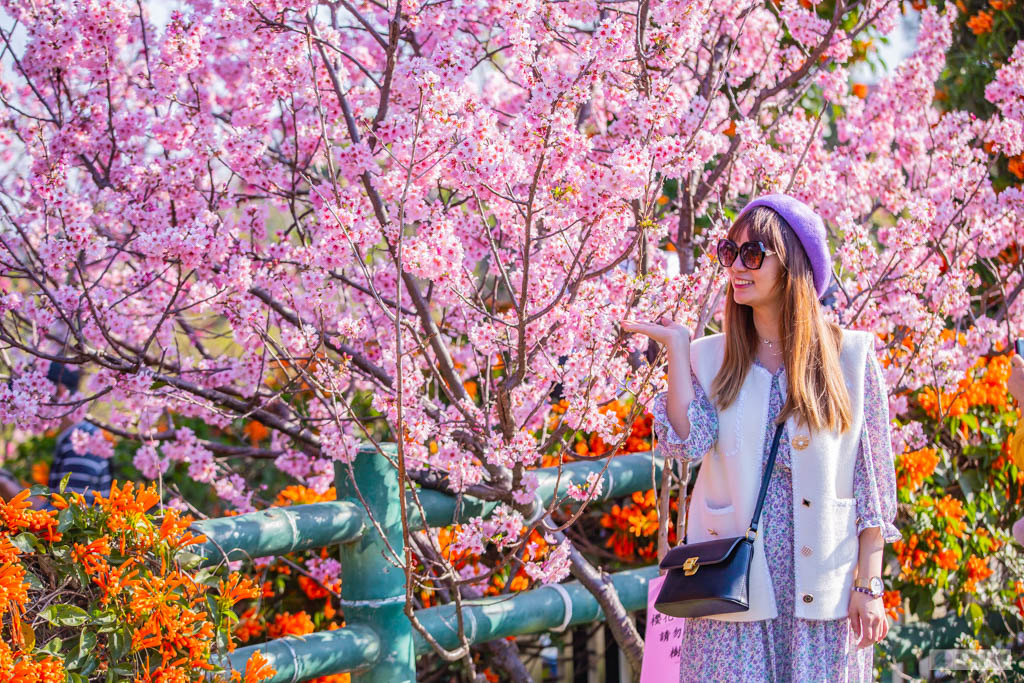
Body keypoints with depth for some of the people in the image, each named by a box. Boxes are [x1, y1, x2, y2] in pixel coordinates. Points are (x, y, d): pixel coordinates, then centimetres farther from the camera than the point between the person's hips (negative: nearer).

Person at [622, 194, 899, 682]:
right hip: (734, 582, 1)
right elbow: (686, 441, -8)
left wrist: (869, 585, -4)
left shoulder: (851, 355, 2)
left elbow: (873, 478, 1)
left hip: (824, 586, -1)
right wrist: (674, 345, -4)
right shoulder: (709, 357, 9)